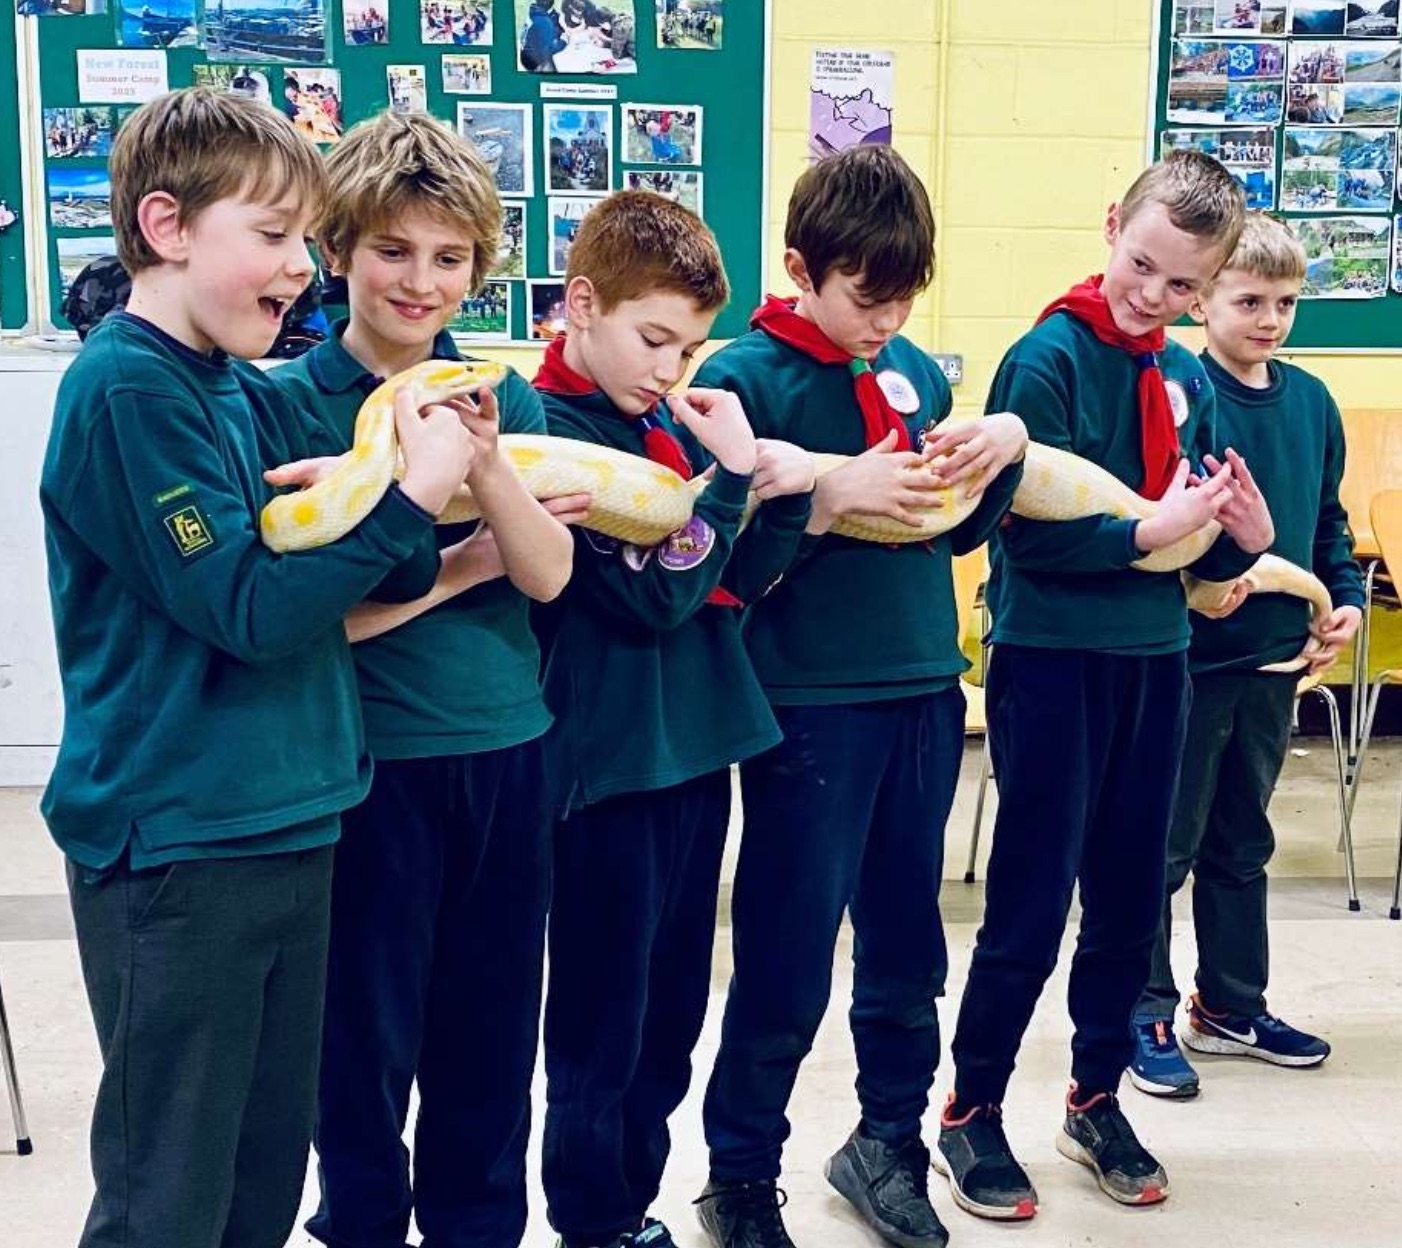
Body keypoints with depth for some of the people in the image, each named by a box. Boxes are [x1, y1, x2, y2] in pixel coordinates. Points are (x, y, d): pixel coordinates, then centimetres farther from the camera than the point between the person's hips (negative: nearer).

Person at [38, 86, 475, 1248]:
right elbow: (248, 608, -20)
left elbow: (344, 576, 9)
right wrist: (413, 496, -19)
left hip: (288, 824, 8)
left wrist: (447, 466, -8)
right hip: (176, 845, -8)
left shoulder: (255, 394, 9)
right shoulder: (124, 389, -15)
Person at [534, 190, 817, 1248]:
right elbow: (655, 594, -19)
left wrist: (788, 493, -7)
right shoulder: (552, 430, -12)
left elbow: (738, 582, 9)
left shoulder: (673, 421, 9)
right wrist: (730, 470, -16)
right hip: (611, 758, -7)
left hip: (699, 744, 7)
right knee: (603, 1020, 5)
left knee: (673, 1010, 16)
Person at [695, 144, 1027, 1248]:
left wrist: (1006, 446, -2)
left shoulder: (917, 370, 8)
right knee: (787, 967, 4)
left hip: (925, 691, 6)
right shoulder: (745, 377, -9)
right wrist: (831, 498, -25)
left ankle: (889, 1140, 37)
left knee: (908, 949, 17)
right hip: (811, 705, -6)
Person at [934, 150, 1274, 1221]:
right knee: (1030, 909, 2)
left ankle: (1096, 1098, 33)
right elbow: (1028, 531, -18)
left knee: (1131, 901, 15)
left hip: (1155, 660, 6)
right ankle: (973, 1113, 20)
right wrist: (1147, 531, -24)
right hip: (1053, 660, -6)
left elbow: (1204, 548, 9)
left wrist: (1245, 537, -11)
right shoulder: (1048, 358, -12)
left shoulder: (1188, 379, 6)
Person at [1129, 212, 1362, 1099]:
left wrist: (1348, 596, 2)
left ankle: (1233, 1007, 31)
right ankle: (1150, 1015, 17)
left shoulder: (1312, 402, 7)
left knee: (1243, 843, 18)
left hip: (1273, 657, 6)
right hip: (1184, 652, -6)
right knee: (1164, 846, 4)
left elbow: (1329, 522, 16)